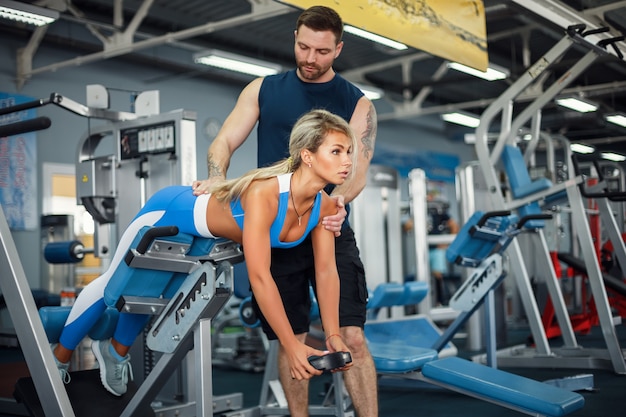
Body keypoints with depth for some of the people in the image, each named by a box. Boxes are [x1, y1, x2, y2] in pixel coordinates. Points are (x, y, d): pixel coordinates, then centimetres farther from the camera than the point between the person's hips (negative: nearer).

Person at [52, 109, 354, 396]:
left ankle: (116, 351, 54)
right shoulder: (264, 193, -44)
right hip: (169, 212, -6)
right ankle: (59, 357, 41)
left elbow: (326, 270, -14)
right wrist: (292, 346, -44)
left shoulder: (324, 207, -23)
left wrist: (333, 336, -21)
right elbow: (259, 276, -45)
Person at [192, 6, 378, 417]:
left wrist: (338, 199, -28)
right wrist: (217, 178, -20)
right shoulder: (263, 90, 9)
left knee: (351, 336, -8)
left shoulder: (357, 104, 5)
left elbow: (359, 168, -5)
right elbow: (225, 141, 3)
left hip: (329, 230, -1)